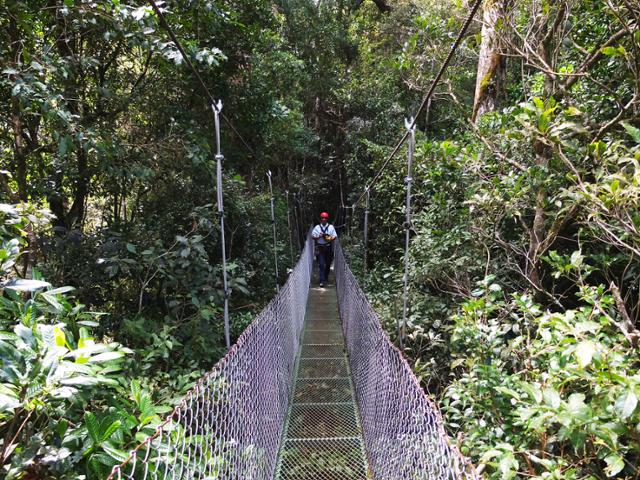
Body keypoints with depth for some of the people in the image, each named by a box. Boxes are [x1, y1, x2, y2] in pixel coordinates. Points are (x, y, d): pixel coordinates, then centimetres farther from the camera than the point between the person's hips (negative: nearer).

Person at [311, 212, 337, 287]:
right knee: (321, 264, -8)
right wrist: (318, 236, -15)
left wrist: (331, 238, -18)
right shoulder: (317, 227, 3)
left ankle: (326, 278, 31)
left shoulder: (331, 227, 4)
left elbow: (335, 236, 3)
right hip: (320, 248, -2)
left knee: (328, 264, 11)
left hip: (329, 248, 2)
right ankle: (322, 281, -9)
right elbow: (313, 236, 4)